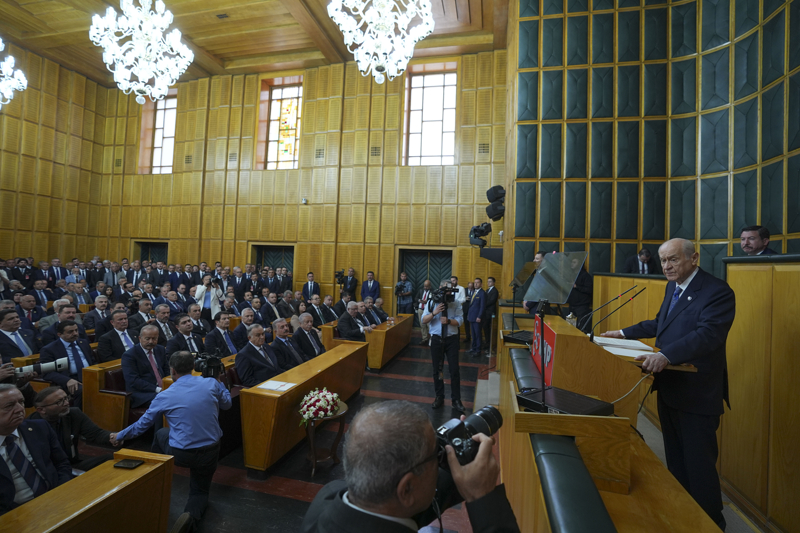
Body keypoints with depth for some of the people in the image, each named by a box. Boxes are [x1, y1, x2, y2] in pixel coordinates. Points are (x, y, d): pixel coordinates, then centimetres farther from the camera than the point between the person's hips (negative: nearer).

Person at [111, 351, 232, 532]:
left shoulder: (165, 396, -8)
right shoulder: (212, 384, -8)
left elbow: (142, 425, 9)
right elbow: (227, 405, 11)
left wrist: (119, 436, 29)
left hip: (180, 454, 0)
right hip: (211, 452, 1)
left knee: (161, 434, 32)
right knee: (200, 492, 25)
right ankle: (191, 515, -10)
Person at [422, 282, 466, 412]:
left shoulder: (456, 303, -3)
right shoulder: (432, 302, -1)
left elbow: (460, 321, -8)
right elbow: (424, 320, -5)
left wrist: (448, 320, -26)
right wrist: (434, 313, -22)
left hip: (452, 339, -1)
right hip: (436, 339, 1)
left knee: (454, 370, 0)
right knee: (437, 370, 10)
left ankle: (456, 400, 12)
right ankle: (439, 397, 26)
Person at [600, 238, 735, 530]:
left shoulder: (717, 292, -17)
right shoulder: (672, 287, 10)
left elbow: (708, 334, -30)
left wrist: (666, 355, -41)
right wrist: (624, 333, 17)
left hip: (697, 394, -9)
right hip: (669, 388, 9)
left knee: (699, 465, 3)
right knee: (675, 460, 22)